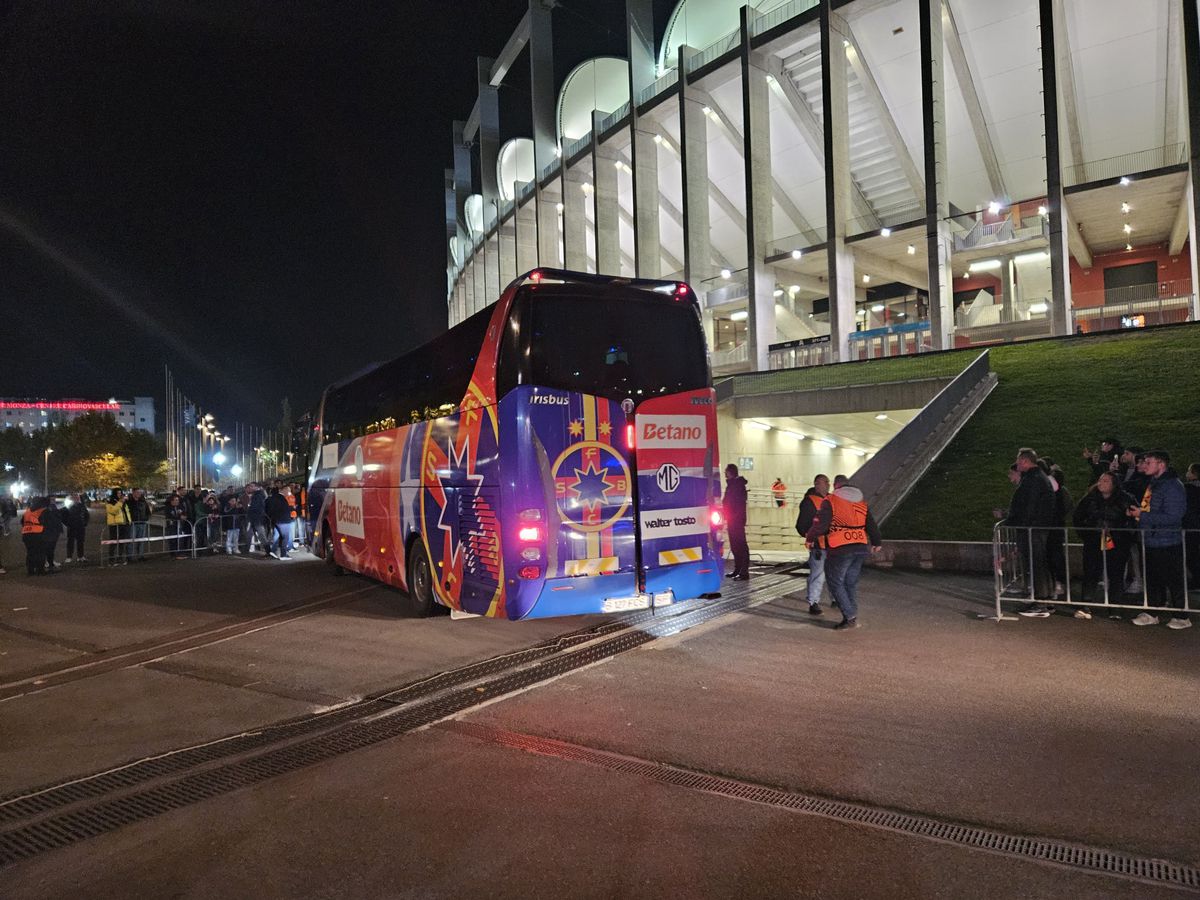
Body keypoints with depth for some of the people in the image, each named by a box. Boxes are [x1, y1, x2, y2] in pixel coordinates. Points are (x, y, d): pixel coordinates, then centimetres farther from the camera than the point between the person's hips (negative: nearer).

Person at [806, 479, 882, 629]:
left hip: (840, 549, -6)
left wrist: (811, 537, 6)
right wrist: (877, 542, 34)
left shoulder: (830, 501, -5)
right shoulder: (861, 502, 14)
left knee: (835, 583, 3)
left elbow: (820, 524, -11)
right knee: (851, 583, 15)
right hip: (861, 548, 6)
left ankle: (850, 617, -2)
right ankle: (853, 617, 16)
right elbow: (871, 524, 20)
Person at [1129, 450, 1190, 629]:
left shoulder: (1172, 486, -17)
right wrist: (1136, 510, 7)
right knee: (1151, 579, 15)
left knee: (1173, 581, 1)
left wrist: (1142, 515, -21)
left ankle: (1181, 617, 13)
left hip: (1167, 544, -9)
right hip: (1150, 542, 9)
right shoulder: (1152, 484, 12)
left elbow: (1172, 518, -24)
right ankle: (1152, 614, 24)